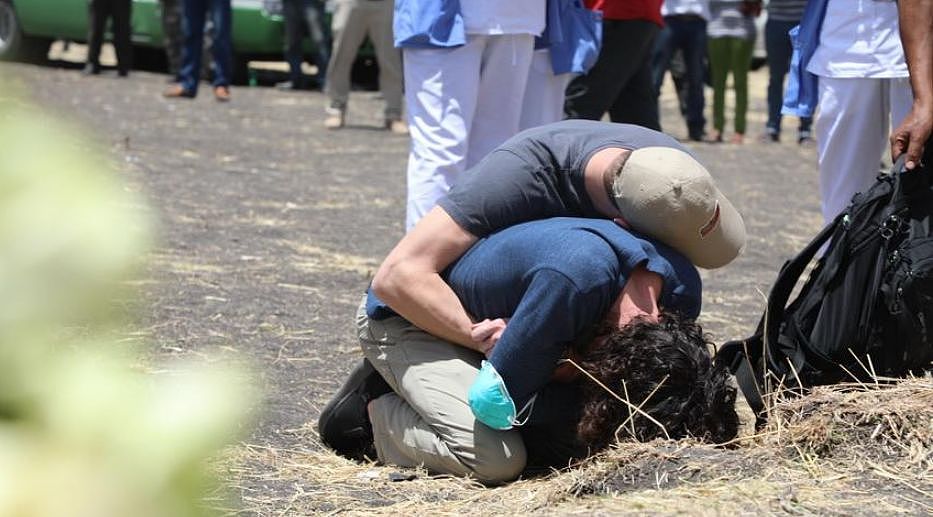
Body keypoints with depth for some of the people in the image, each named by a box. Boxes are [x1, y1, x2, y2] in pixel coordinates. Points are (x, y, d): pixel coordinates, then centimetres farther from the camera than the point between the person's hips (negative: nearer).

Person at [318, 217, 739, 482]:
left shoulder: (681, 289, -19)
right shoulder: (577, 278, -43)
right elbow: (496, 400, -33)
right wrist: (589, 399, -29)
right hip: (401, 317, -8)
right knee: (498, 458, -27)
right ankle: (372, 411, 1)